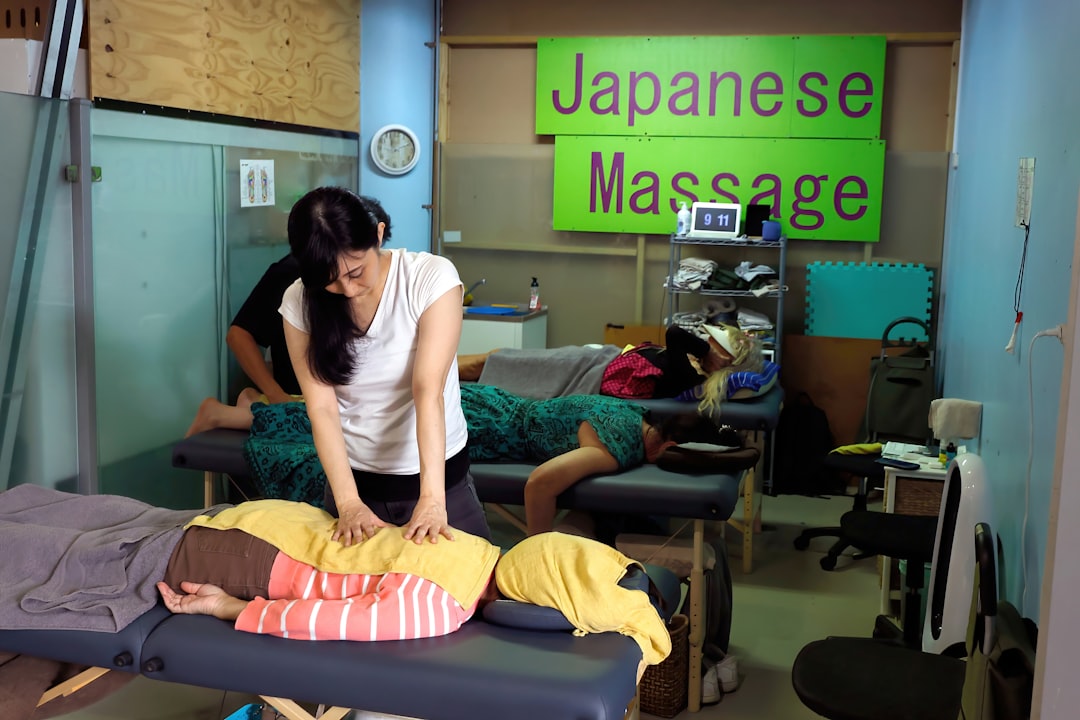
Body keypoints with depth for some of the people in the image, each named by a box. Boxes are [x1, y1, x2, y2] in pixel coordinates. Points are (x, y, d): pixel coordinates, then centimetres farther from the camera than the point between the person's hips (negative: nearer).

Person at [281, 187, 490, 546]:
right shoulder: (300, 301, -10)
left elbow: (428, 393, -26)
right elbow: (322, 407, -14)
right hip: (354, 479, 2)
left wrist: (432, 498, -33)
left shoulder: (431, 278, -19)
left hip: (437, 473, -2)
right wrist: (348, 502, -23)